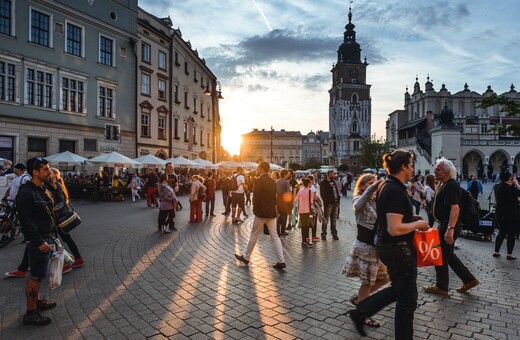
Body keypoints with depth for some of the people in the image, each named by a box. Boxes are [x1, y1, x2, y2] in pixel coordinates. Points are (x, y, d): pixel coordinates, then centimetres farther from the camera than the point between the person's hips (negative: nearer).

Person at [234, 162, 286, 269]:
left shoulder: (258, 181, -14)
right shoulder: (272, 181, 8)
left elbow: (256, 197, -17)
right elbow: (275, 196, 12)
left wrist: (255, 209, -4)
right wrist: (272, 206, 15)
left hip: (261, 212, -6)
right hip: (272, 212, 6)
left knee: (254, 235, 8)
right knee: (275, 236, 8)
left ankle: (246, 257, 23)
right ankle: (281, 261, 5)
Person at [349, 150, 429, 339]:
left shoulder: (385, 186, 7)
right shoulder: (396, 191, -24)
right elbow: (395, 229, -28)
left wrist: (411, 218, 11)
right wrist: (418, 224, -14)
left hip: (386, 246, 10)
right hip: (398, 250, -10)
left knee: (399, 290, 26)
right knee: (407, 299, 9)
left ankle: (360, 312, 29)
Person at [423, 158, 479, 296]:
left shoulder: (450, 186, -19)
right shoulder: (445, 184, 13)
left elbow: (455, 208, -28)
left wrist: (450, 229, -32)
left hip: (449, 225, -10)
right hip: (446, 224, 10)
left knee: (441, 256, 2)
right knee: (449, 255, 19)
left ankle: (441, 287, 16)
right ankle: (469, 280, 26)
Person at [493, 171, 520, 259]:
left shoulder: (498, 187, 4)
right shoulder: (510, 188, -18)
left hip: (500, 214, 7)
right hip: (511, 214, -7)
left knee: (501, 233, 16)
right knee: (511, 234, 4)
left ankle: (496, 252, 18)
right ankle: (509, 254, 9)